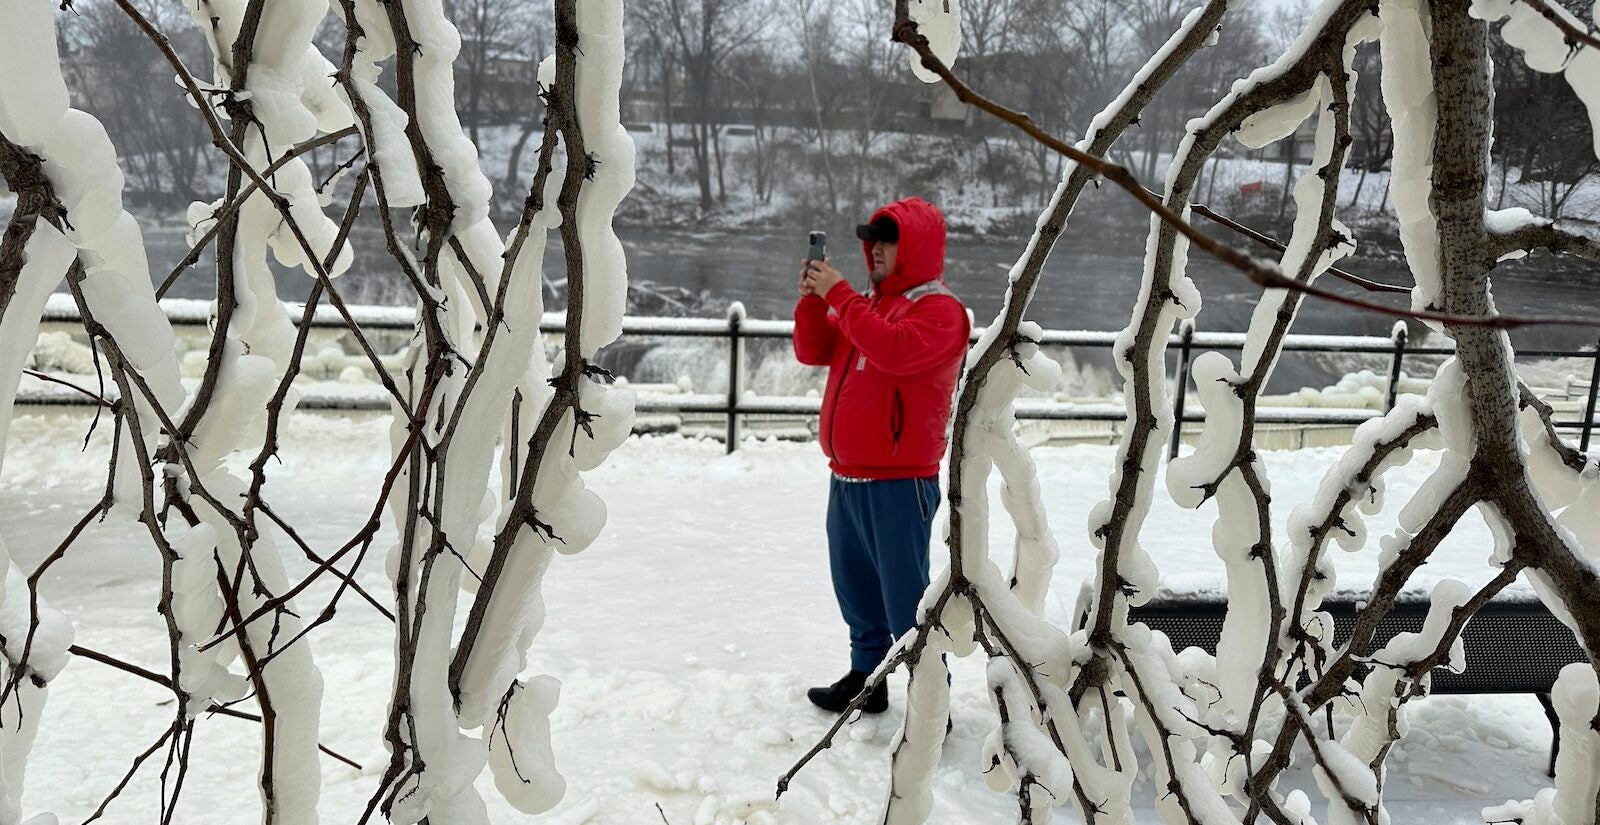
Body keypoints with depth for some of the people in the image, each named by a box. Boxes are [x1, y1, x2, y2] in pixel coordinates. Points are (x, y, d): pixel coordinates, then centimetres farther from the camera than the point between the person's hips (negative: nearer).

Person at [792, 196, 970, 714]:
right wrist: (813, 300, -2)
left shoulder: (938, 309, -9)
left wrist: (839, 296, -21)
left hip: (898, 482, -8)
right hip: (847, 476, 8)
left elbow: (894, 349, -28)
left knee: (905, 598, -5)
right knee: (856, 589, 17)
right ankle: (866, 678, 31)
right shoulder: (868, 302, 15)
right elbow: (814, 352, 14)